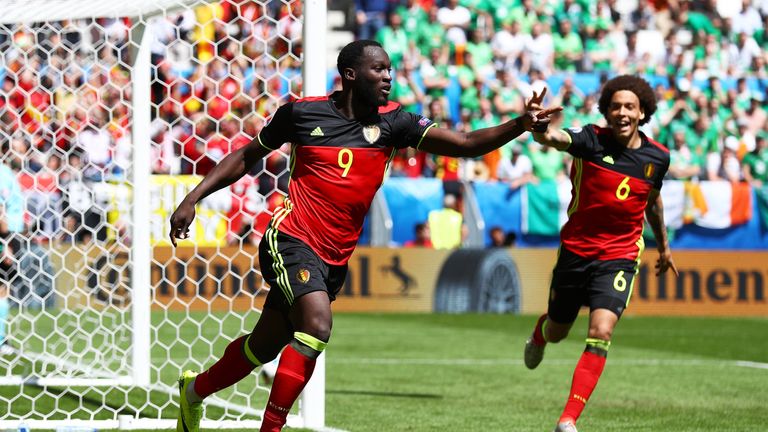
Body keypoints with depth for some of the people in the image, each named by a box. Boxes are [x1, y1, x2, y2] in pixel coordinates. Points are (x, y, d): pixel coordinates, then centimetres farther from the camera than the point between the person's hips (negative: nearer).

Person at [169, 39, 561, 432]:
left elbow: (466, 144, -6)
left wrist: (521, 125, -20)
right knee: (317, 325, -27)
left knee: (265, 346, 15)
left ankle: (195, 390, 41)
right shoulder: (301, 113, -3)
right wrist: (192, 199, 6)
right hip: (291, 241, -5)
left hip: (334, 259, 5)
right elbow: (246, 158, 11)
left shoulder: (391, 122, 2)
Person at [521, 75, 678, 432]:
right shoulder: (591, 140, -13)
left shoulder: (658, 157, -2)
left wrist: (663, 245, 30)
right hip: (575, 251, 0)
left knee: (601, 334, -19)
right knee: (557, 332, 16)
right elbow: (552, 138, -34)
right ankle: (538, 336, 57)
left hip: (619, 257, 1)